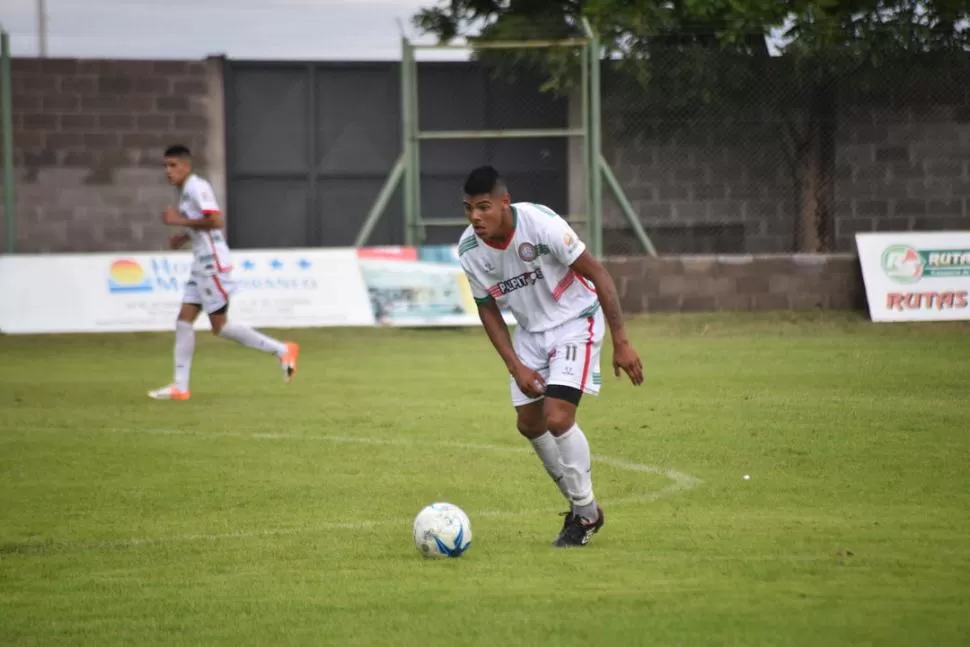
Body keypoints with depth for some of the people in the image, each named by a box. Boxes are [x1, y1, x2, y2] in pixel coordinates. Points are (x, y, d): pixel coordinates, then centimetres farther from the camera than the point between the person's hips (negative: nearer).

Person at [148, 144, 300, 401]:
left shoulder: (196, 187, -14)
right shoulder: (186, 190, 17)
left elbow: (215, 221, -25)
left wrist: (180, 221, -19)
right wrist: (184, 237, 14)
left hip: (213, 263, -10)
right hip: (201, 266, 10)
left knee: (220, 326, -5)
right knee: (184, 321, 4)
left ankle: (282, 350, 2)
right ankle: (180, 386, 4)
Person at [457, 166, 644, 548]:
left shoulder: (541, 224, -30)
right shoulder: (469, 250, -13)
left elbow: (597, 274, -21)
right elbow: (488, 309, 2)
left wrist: (621, 343, -21)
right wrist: (516, 367, -7)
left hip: (575, 322, -6)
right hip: (531, 330, 6)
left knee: (557, 418, -18)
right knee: (529, 423, 8)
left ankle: (586, 515, 1)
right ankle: (579, 504, 29)